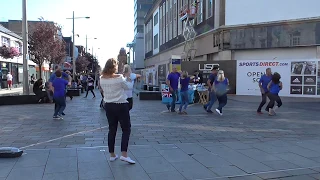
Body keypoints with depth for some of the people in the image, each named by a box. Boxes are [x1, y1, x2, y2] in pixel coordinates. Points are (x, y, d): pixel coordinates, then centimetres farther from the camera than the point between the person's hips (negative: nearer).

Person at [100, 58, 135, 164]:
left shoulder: (102, 79, -1)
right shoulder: (119, 77, -16)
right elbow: (128, 87, -3)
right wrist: (129, 80, 17)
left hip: (108, 106, 5)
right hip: (121, 106, -5)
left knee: (112, 129, 14)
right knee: (126, 129, 5)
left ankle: (112, 155, 20)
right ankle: (124, 154, -3)